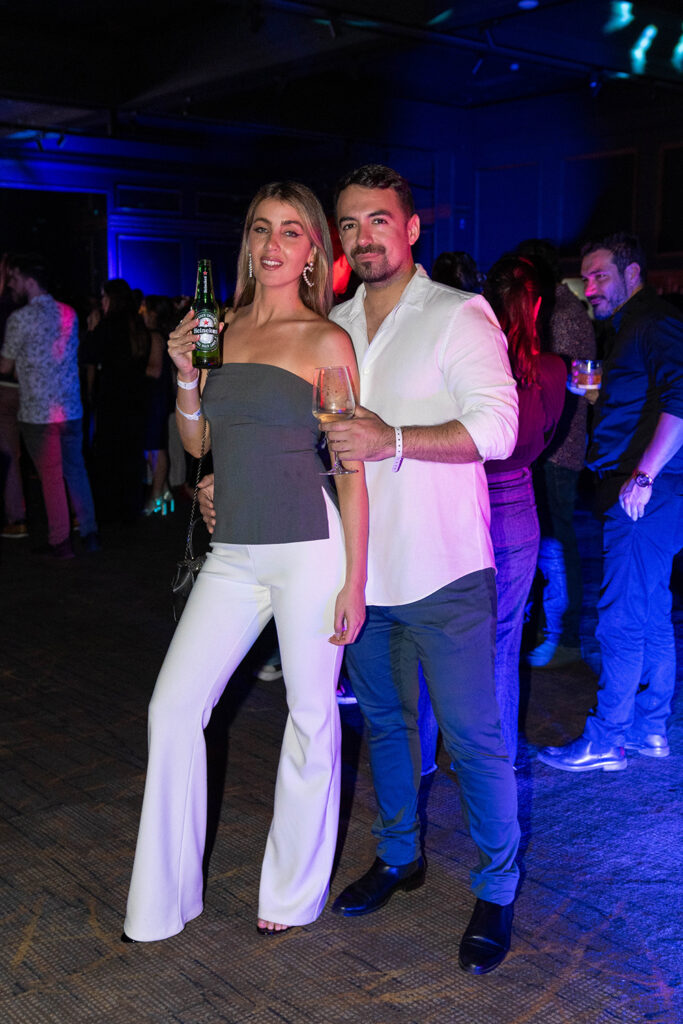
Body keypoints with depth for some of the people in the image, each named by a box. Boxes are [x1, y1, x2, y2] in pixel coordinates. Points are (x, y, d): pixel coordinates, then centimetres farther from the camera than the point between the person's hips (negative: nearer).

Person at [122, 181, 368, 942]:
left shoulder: (326, 342, -4)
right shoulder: (220, 330, 10)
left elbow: (351, 467, -5)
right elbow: (196, 443, 14)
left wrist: (355, 580, -9)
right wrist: (186, 375, -4)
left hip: (308, 549, -5)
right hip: (232, 554, 5)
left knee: (311, 719, 7)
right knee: (172, 708, 3)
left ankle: (294, 893, 26)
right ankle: (164, 900, 19)